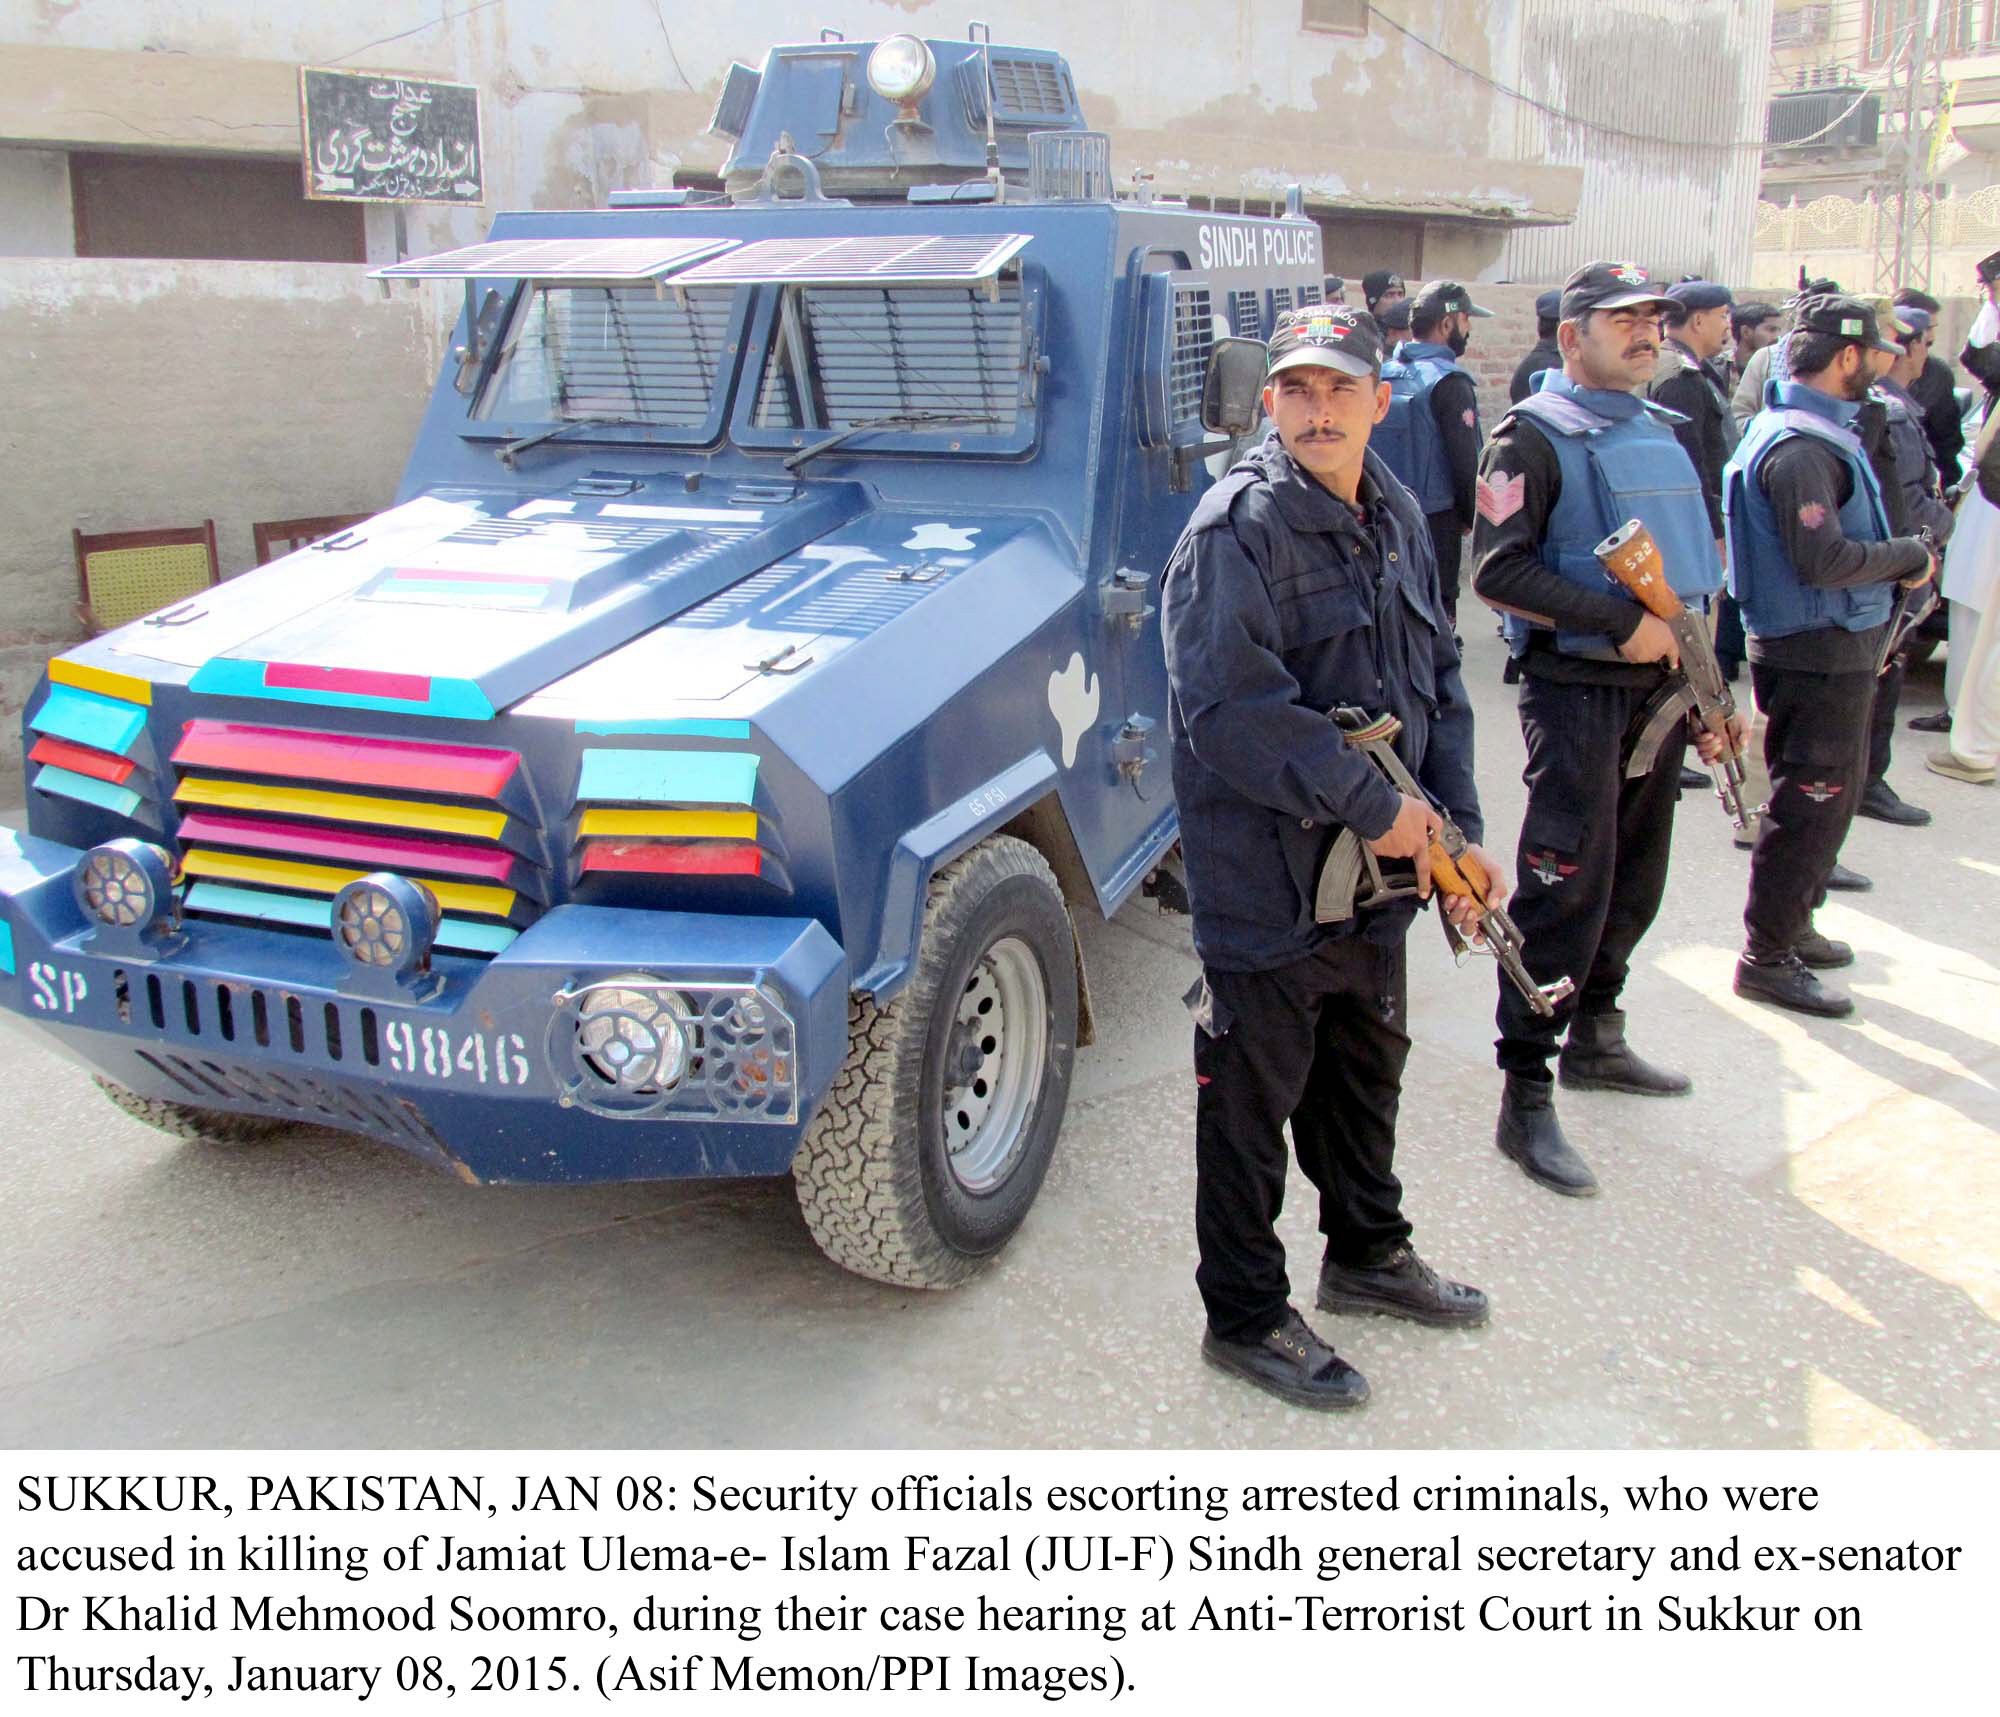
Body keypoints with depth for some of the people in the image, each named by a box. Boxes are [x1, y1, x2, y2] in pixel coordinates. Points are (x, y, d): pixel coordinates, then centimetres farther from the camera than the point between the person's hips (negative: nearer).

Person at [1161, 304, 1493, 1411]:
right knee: (1252, 1105, 6)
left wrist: (1455, 833, 4)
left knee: (1367, 1069, 24)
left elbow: (1437, 680, 14)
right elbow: (1230, 709, -26)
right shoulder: (1238, 527, -17)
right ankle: (1247, 1319, 22)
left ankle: (1368, 1254, 45)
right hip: (1266, 882, -8)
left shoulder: (1395, 517, 9)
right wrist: (1375, 806, -22)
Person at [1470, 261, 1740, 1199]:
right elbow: (1498, 571, -19)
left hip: (1658, 687, 8)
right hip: (1577, 690, -8)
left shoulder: (1658, 434, 16)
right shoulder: (1536, 435, -8)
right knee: (1568, 890, -8)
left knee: (1635, 881, 16)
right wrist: (1622, 622, -21)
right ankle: (1526, 1100, -2)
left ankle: (1594, 1038, 33)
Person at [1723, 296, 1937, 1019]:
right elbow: (1825, 559, -28)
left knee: (1833, 793, 20)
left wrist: (1899, 558, 4)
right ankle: (1767, 956, 5)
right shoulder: (1798, 449, -21)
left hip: (1839, 647, 11)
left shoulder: (1822, 434, 12)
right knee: (1808, 803, -4)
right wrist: (1911, 555, -15)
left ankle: (1794, 925, 33)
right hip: (1817, 653, -11)